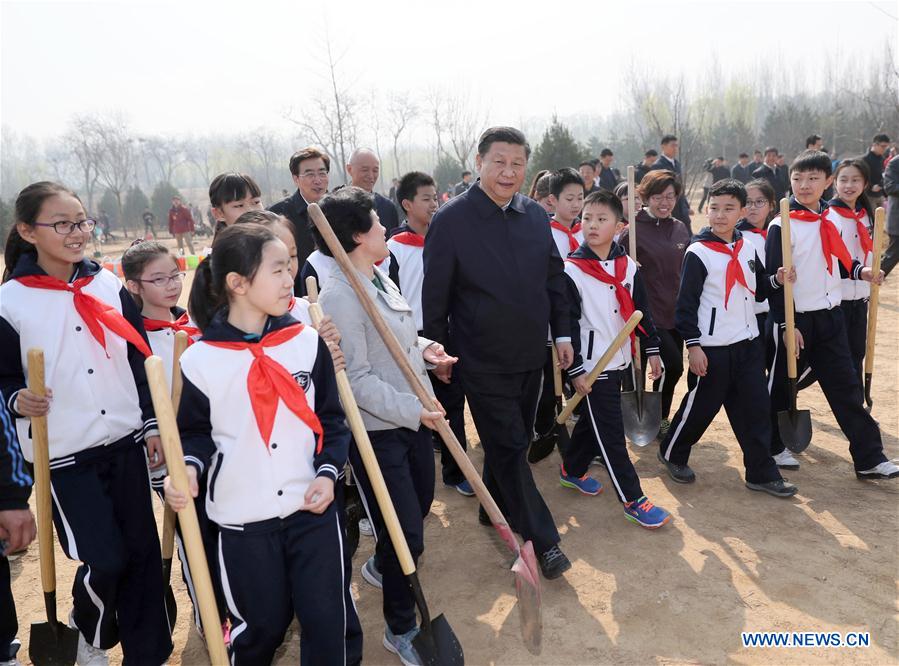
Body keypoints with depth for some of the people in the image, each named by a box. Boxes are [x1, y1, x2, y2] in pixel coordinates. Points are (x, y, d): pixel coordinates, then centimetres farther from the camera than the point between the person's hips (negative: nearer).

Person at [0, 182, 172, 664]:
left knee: (143, 551, 7)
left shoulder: (108, 286, 4)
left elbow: (140, 361, 8)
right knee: (106, 559, -3)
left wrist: (152, 425, 6)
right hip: (63, 455, -3)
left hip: (124, 442, 4)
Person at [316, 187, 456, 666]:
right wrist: (412, 410, -23)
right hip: (376, 431, -9)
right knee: (407, 535, -1)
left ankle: (381, 566, 52)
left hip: (413, 418, 9)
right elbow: (356, 379, -23)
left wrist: (425, 350, 3)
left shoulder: (382, 280, 9)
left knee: (419, 507, 23)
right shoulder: (339, 296, -21)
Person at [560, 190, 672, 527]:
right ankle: (632, 500, 7)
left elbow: (641, 309, 12)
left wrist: (653, 349, 12)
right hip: (592, 364, -6)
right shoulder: (572, 270, -13)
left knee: (593, 420, 19)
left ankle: (572, 470, 39)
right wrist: (575, 370, -14)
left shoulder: (628, 266, 4)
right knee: (610, 433, -1)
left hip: (619, 360, 6)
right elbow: (567, 323, -13)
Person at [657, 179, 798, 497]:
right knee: (700, 408, 5)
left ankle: (762, 473, 17)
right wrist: (693, 345, -15)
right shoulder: (698, 253, -11)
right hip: (711, 347, -6)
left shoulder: (747, 248, 8)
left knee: (755, 409, 8)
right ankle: (672, 453, 28)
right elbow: (686, 302, -12)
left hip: (747, 343, 6)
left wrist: (776, 280, -1)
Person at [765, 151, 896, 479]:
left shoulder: (829, 220, 7)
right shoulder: (782, 226, -13)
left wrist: (860, 271, -2)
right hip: (796, 319, -6)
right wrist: (786, 324, -17)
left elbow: (838, 259, 19)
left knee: (847, 387, 8)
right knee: (781, 385, 8)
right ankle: (772, 447, 26)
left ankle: (869, 458, 16)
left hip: (830, 317, 6)